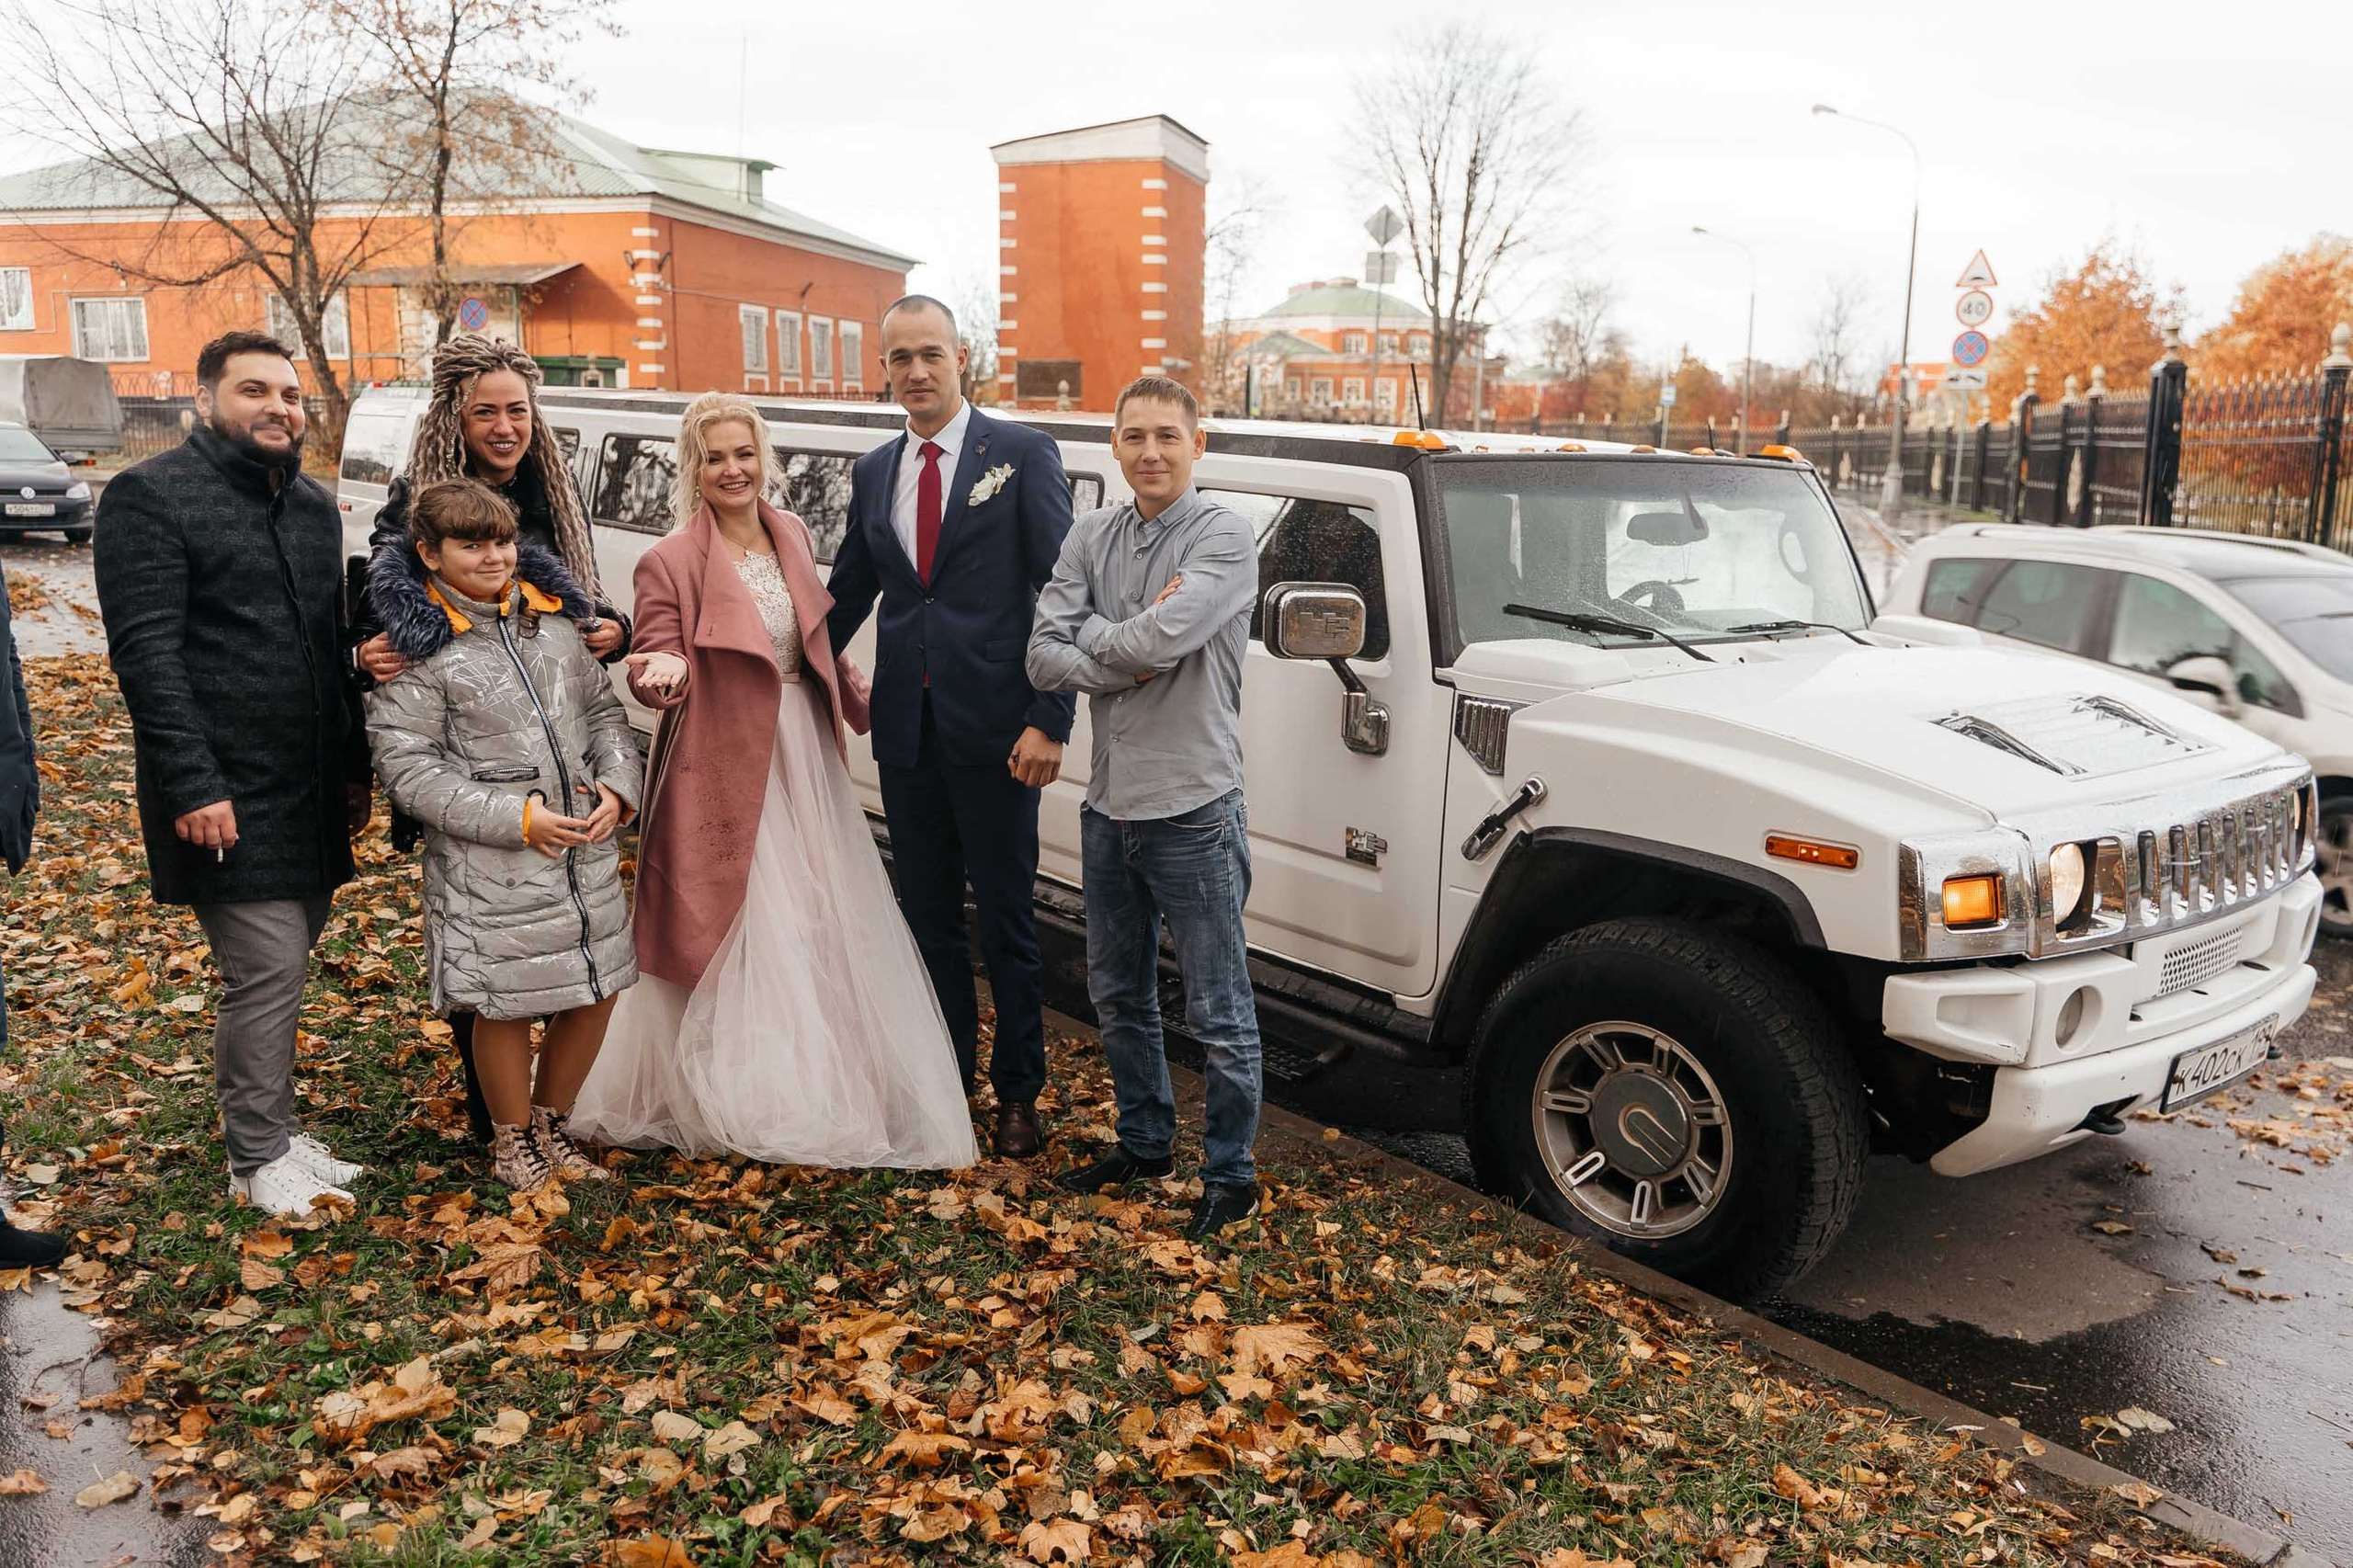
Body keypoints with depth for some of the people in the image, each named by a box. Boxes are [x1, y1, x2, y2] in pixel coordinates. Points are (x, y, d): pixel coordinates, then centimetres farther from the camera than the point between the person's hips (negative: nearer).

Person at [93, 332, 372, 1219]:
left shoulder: (314, 505, 16)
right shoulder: (152, 496, -7)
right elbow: (146, 651, -14)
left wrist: (354, 766, 19)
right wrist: (195, 784, -20)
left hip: (311, 794, 7)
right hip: (228, 796, -7)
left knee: (283, 967, 14)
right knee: (267, 971, -6)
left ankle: (275, 1131, 27)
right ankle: (259, 1160, 10)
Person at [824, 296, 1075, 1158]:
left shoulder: (1024, 454, -5)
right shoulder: (873, 471, 10)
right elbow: (849, 592, 20)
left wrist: (1050, 720, -15)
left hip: (993, 726, -5)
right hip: (905, 725, 5)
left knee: (1006, 922, 7)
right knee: (928, 915, 15)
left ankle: (1018, 1090, 23)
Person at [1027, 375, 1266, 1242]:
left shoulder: (1224, 537, -11)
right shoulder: (1092, 536, 6)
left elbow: (1159, 639, -26)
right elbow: (1044, 658, -3)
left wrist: (1089, 632, -8)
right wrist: (1133, 656, -15)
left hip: (1192, 811, -6)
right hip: (1109, 805, 6)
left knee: (1218, 1012, 3)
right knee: (1118, 994, 19)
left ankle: (1231, 1173, 20)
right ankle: (1144, 1140, 38)